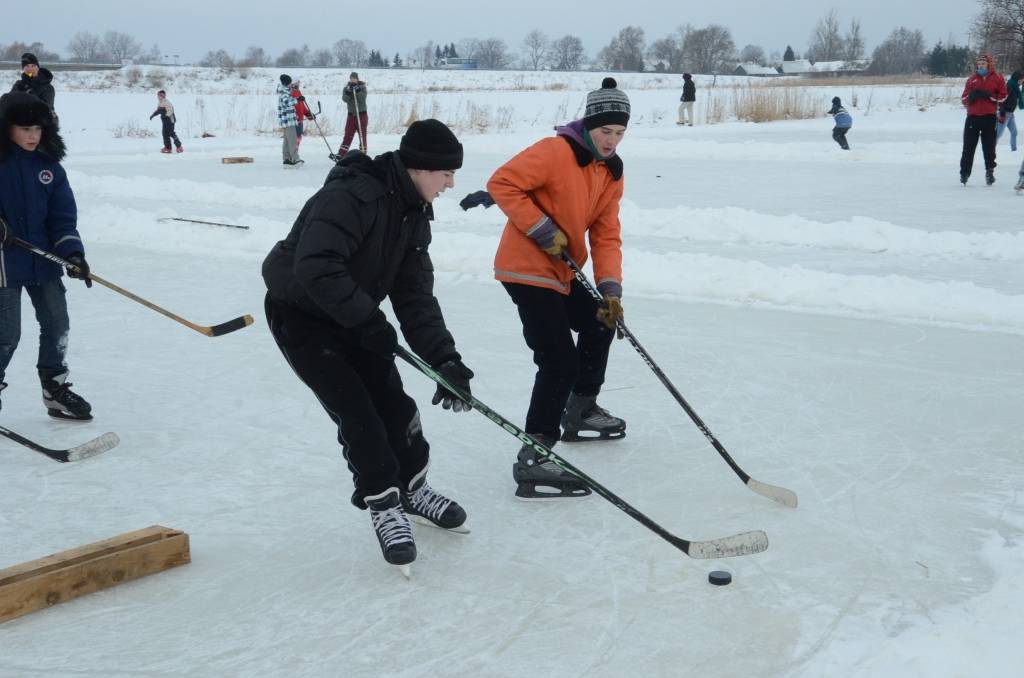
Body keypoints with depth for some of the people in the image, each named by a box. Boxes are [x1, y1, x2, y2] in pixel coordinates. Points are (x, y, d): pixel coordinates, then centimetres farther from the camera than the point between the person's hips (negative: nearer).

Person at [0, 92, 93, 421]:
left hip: (44, 260, 5)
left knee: (57, 324, 11)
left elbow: (63, 215, 1)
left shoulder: (48, 165, 2)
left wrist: (72, 252, -11)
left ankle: (56, 390, 27)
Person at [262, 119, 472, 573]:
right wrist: (369, 321, -32)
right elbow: (315, 267, -39)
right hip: (299, 312, -8)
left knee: (391, 400, 5)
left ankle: (412, 489, 24)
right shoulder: (351, 195, -30)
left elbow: (415, 295, -4)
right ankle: (383, 504, 6)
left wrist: (445, 359, -14)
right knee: (355, 408, -11)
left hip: (351, 315, 8)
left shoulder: (414, 213, -2)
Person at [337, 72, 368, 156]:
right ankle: (341, 154, -7)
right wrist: (348, 92, -25)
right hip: (351, 114, 2)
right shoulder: (347, 88, 6)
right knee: (347, 136, -3)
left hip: (361, 114, -2)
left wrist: (357, 91, -27)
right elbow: (344, 99, -8)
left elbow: (363, 98, -14)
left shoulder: (362, 87, 0)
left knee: (362, 136, 2)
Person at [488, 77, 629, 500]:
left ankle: (580, 412, 44)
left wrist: (610, 287, -6)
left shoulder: (611, 172, 8)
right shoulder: (556, 152, -18)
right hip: (527, 268, -10)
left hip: (565, 271, 10)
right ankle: (533, 460, -16)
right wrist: (542, 229, -22)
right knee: (561, 360, -18)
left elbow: (605, 234, 6)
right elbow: (502, 184, -21)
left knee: (600, 325, 26)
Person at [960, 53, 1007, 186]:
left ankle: (990, 172, 15)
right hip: (973, 117, 2)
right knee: (968, 147, 2)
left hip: (989, 118, -2)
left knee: (989, 147, 4)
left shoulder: (998, 79, 3)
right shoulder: (972, 79, 10)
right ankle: (964, 172, 8)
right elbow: (964, 98, 8)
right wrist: (971, 96, -14)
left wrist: (989, 95, -15)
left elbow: (1003, 96, -2)